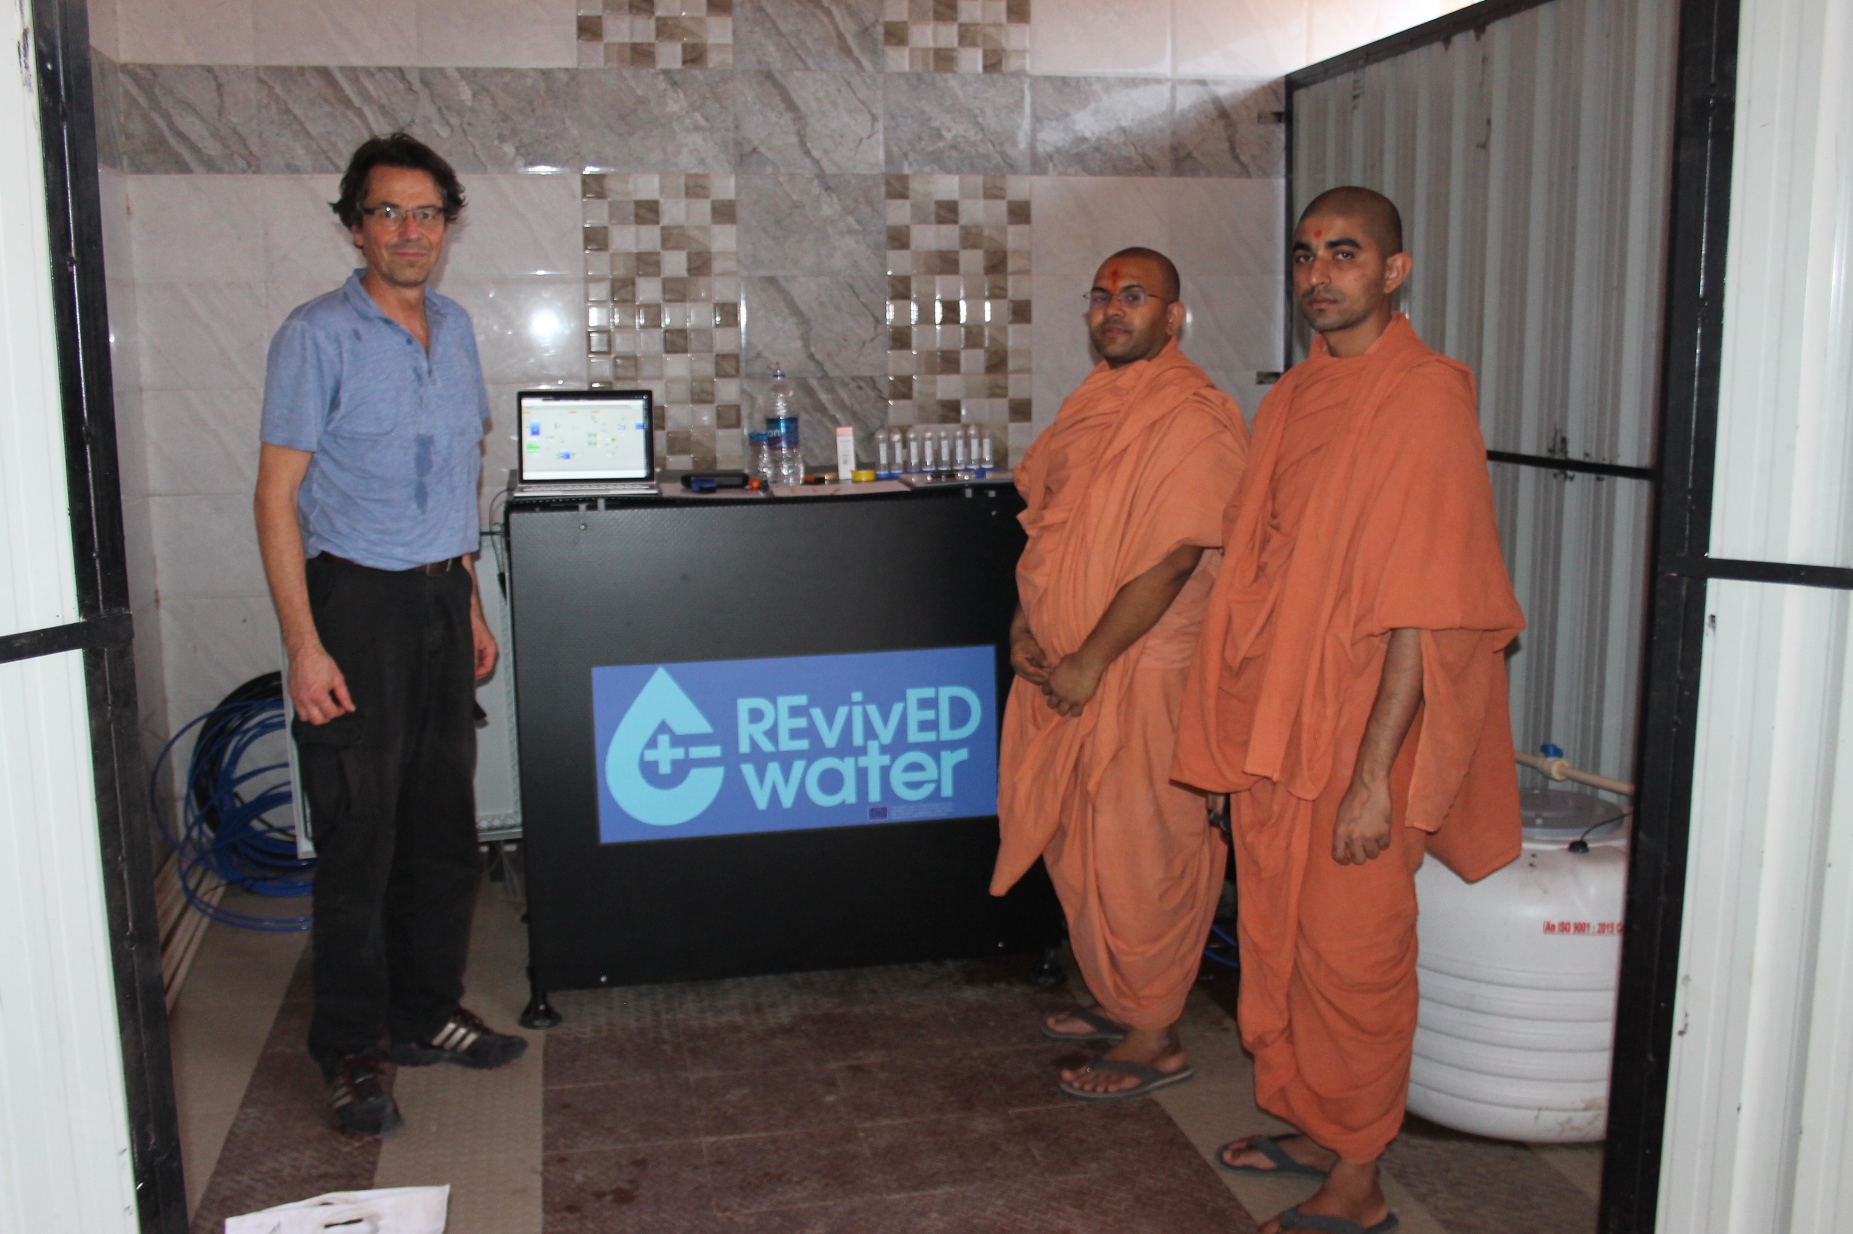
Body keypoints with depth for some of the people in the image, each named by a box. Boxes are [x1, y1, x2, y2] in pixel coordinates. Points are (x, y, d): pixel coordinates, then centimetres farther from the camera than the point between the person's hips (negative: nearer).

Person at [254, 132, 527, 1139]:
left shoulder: (453, 327, 11)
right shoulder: (318, 335, -9)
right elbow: (278, 495, -12)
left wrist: (470, 603, 16)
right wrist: (304, 645, -18)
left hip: (441, 595, 6)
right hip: (357, 601, -6)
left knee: (443, 822, 12)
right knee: (359, 832, -1)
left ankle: (426, 1016, 27)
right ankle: (348, 1055, 13)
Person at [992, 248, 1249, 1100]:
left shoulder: (1192, 416, -15)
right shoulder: (1092, 403, 13)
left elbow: (1171, 559, -21)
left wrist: (1089, 663, -19)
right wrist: (1025, 624, 3)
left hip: (1138, 673, -9)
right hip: (1061, 668, 9)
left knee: (1137, 853, 1)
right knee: (1078, 843, 17)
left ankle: (1154, 1039, 16)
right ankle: (1116, 1000, 34)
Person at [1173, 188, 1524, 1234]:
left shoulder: (1425, 395, -14)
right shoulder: (1295, 396, 11)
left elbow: (1425, 607, -18)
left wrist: (1373, 775, -21)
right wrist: (1241, 732, 14)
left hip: (1355, 734, -7)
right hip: (1271, 726, 8)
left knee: (1352, 953, 4)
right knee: (1277, 939, 18)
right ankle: (1311, 1129, 37)